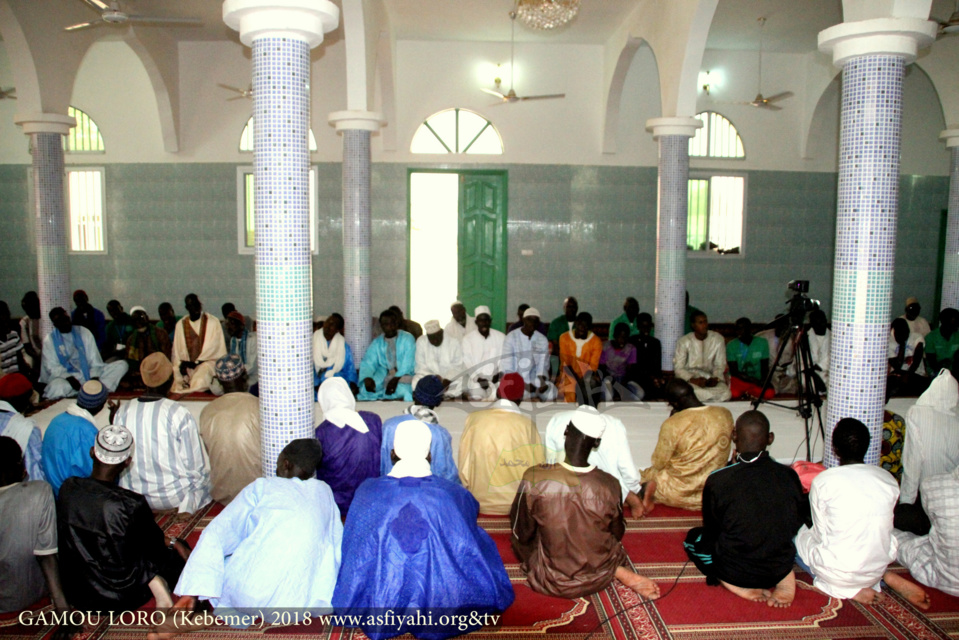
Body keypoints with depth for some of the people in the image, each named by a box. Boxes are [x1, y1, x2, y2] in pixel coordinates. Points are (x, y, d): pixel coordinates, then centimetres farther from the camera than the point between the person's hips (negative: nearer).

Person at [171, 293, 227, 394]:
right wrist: (181, 366, -7)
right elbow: (177, 351, 9)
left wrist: (195, 362, -9)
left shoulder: (213, 322, 0)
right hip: (187, 365, 3)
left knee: (199, 382, -32)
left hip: (207, 362, -3)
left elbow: (213, 347, -5)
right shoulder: (180, 325, 12)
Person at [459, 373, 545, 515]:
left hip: (481, 504, 1)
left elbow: (464, 468, -3)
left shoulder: (474, 419, -6)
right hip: (518, 506, -1)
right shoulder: (527, 424, -8)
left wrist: (473, 491, 12)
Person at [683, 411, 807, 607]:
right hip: (781, 568, 3)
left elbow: (711, 531, -1)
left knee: (693, 537, 25)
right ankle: (784, 577, 5)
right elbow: (801, 519, 9)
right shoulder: (789, 476, -8)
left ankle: (740, 587, 2)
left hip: (734, 571, -3)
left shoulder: (717, 480, -16)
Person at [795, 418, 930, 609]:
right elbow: (884, 527, 9)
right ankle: (889, 578, 9)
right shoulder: (888, 479, -1)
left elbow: (821, 533, -5)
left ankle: (849, 589, 1)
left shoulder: (823, 481, -14)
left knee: (796, 531, 19)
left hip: (838, 573, -5)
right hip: (878, 567, 5)